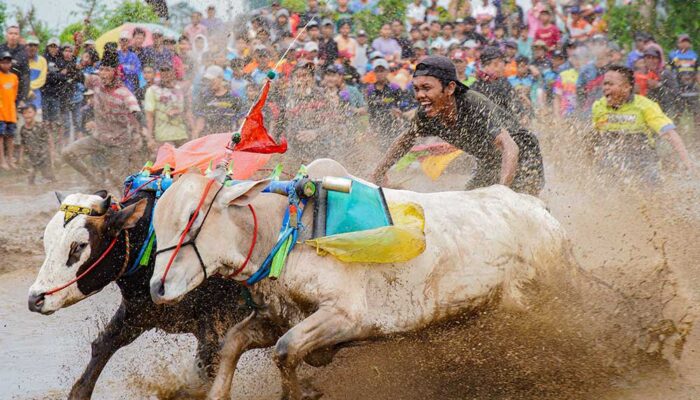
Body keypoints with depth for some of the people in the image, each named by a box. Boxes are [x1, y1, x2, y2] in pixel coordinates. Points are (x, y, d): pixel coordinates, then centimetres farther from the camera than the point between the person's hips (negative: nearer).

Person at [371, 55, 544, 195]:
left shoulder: (475, 106, -34)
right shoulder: (427, 115, -14)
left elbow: (510, 148, -44)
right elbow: (404, 142, 6)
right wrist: (375, 178, 4)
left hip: (522, 157, -7)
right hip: (489, 166, 7)